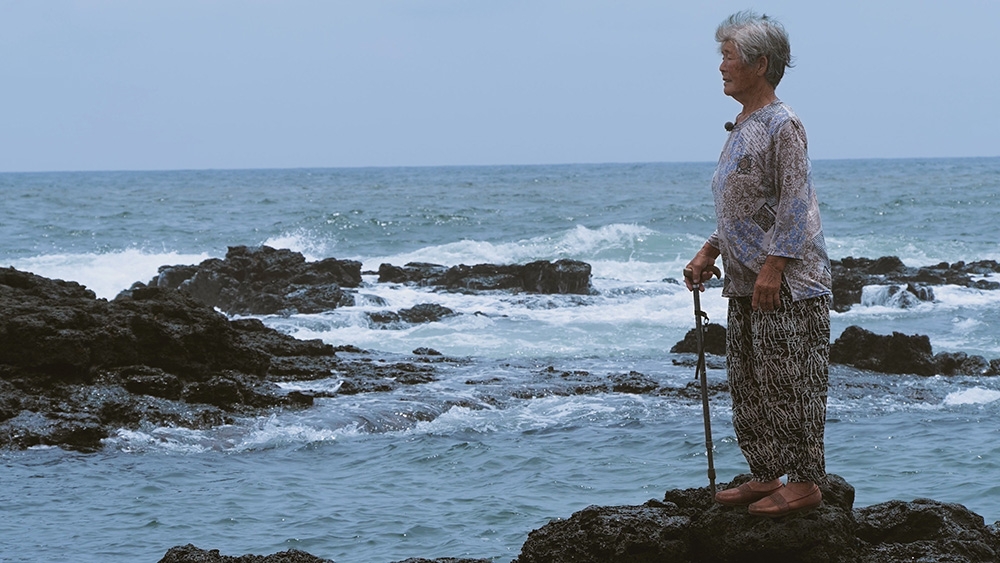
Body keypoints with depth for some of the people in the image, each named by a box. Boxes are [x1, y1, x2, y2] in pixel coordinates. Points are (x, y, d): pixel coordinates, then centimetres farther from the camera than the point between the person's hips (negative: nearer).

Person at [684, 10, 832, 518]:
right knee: (747, 382, 12)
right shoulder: (741, 128, 15)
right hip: (745, 284, 10)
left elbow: (794, 205, -18)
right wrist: (708, 253, 13)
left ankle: (805, 483, 1)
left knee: (788, 382, -5)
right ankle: (766, 476, 20)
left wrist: (773, 266, -21)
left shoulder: (781, 126, -13)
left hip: (788, 285, -10)